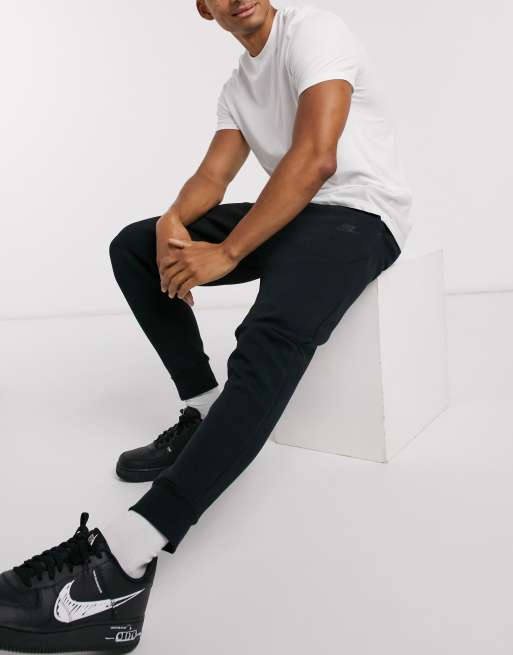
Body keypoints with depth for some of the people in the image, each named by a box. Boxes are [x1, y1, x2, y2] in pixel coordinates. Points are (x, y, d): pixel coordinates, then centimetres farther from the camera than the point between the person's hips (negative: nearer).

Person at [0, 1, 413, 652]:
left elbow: (316, 158, -22)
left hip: (359, 213, -8)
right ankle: (207, 411, -1)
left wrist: (227, 252, -23)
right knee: (134, 247, 2)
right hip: (288, 212, 9)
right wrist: (174, 220, -15)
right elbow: (211, 176, 9)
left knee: (272, 335, -38)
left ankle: (124, 558, -46)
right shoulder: (237, 87, 17)